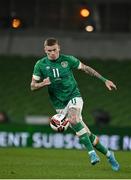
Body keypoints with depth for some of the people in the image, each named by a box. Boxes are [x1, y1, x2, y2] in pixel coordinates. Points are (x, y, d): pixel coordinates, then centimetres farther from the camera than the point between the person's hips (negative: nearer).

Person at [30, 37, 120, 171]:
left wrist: (104, 80, 8)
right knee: (85, 133, -2)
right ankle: (108, 154, 15)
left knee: (73, 119, -34)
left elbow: (86, 69, 8)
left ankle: (92, 152, -30)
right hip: (59, 104, 2)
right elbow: (33, 86, 3)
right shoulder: (40, 65, -2)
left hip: (74, 96, -2)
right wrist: (43, 84, -19)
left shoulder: (68, 60, -5)